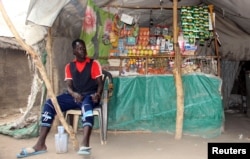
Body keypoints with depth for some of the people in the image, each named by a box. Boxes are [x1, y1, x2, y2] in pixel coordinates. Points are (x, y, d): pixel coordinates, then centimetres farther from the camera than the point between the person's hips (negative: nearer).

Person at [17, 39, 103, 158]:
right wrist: (74, 94, -18)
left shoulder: (94, 63, 4)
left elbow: (100, 83, 0)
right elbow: (69, 86, 5)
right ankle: (40, 144, -25)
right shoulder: (69, 66, 13)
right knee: (49, 103, -20)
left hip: (89, 96, -4)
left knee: (86, 104, -42)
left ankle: (85, 143, -59)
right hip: (74, 96, 4)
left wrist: (97, 94, -22)